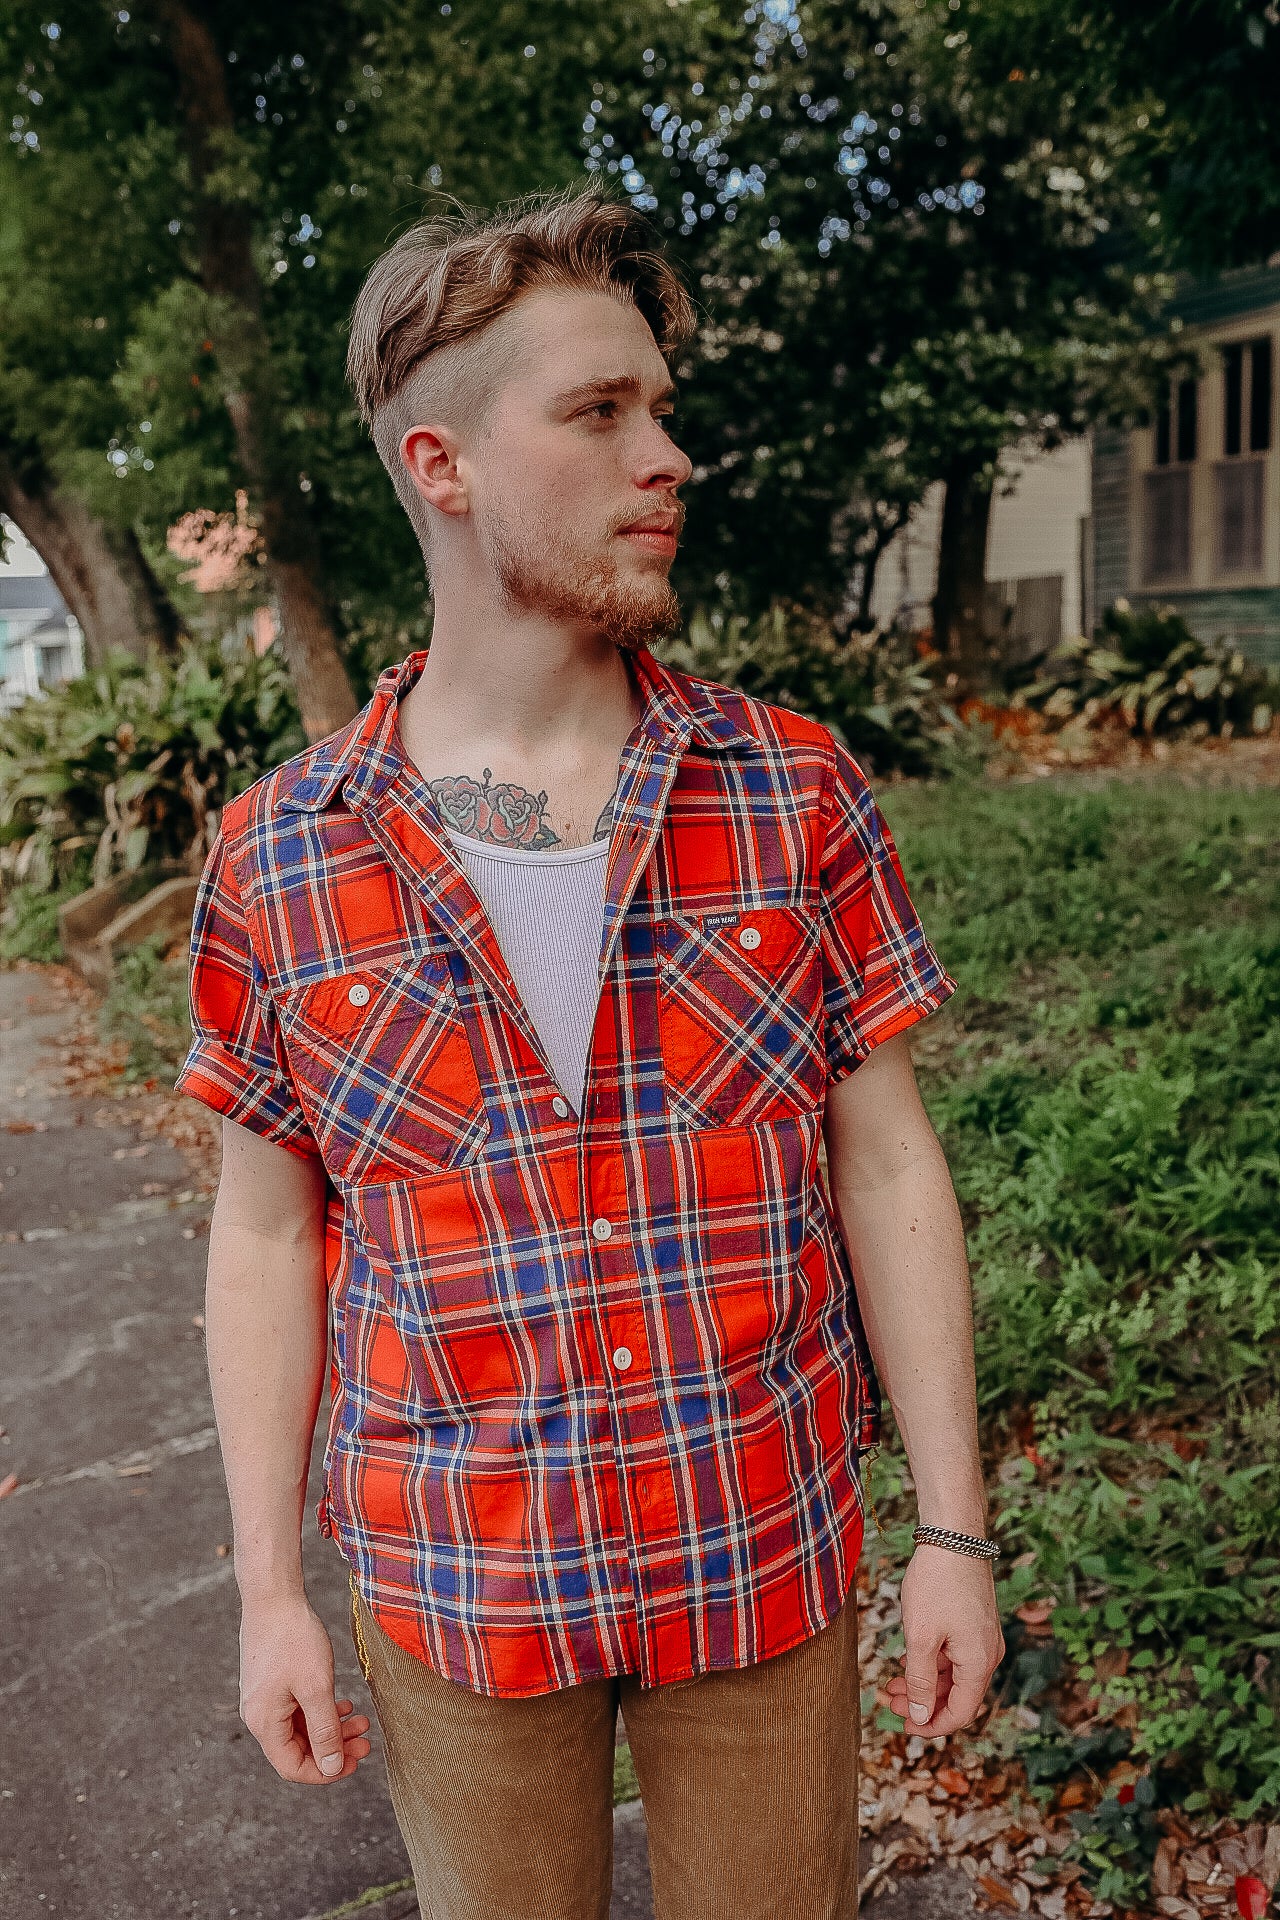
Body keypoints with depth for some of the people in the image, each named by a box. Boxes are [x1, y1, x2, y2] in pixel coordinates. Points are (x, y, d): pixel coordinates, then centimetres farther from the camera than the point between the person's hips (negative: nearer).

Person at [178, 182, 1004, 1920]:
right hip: (457, 1585, 0)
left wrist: (954, 1531, -3)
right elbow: (266, 1237, -1)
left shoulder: (799, 796, -8)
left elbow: (889, 1172, -4)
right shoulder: (275, 861, -9)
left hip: (768, 1561, 1)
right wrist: (269, 1588, 1)